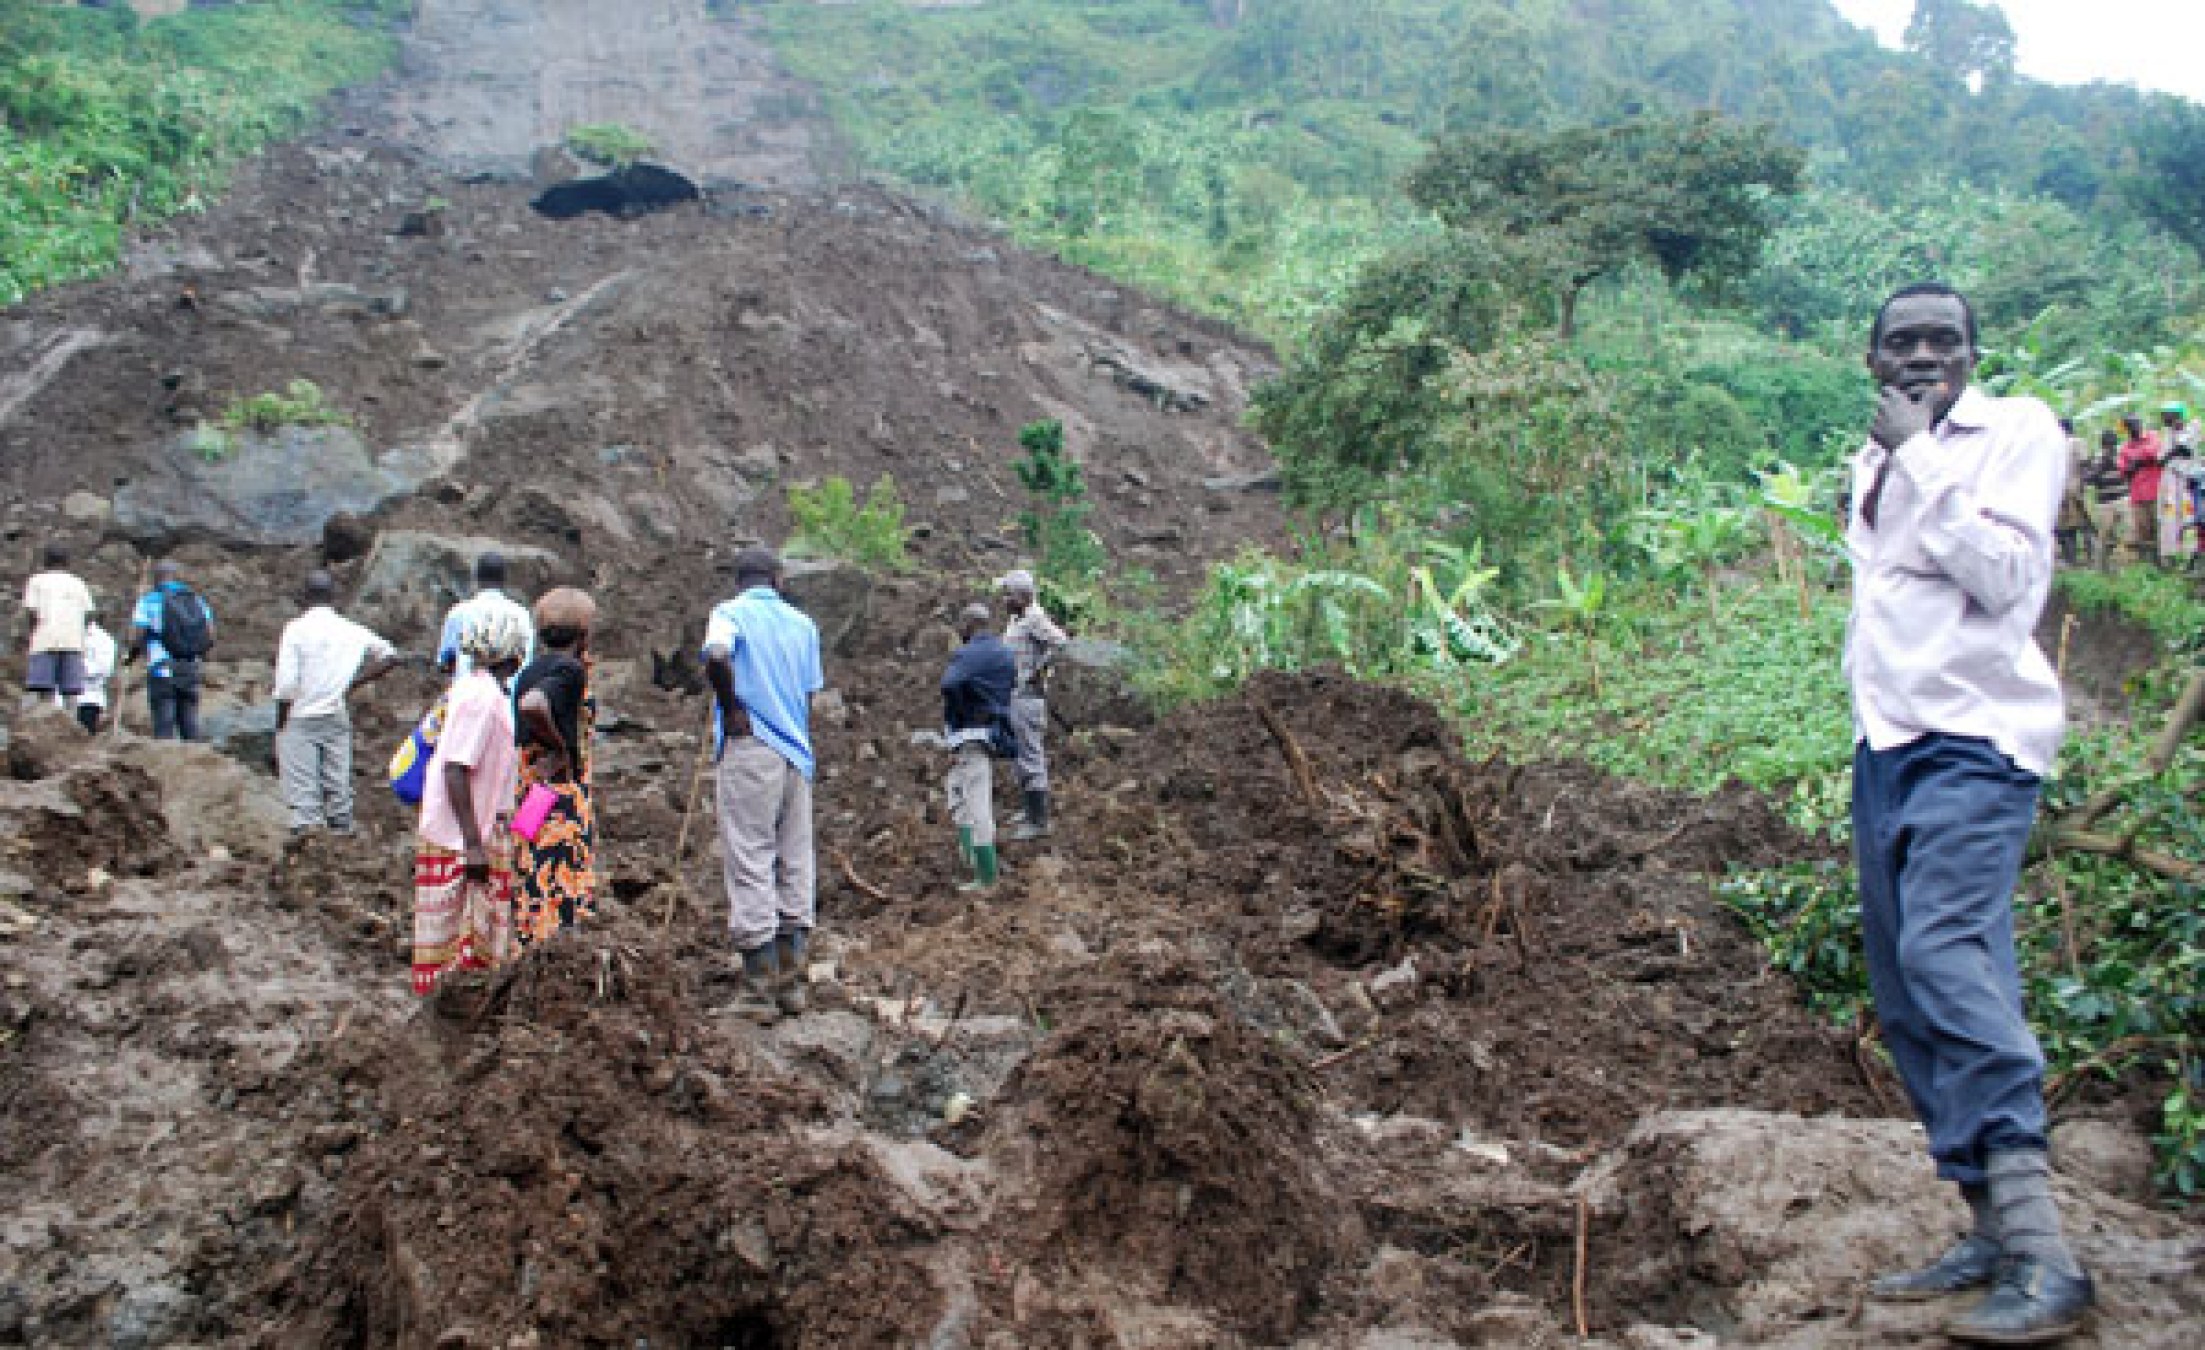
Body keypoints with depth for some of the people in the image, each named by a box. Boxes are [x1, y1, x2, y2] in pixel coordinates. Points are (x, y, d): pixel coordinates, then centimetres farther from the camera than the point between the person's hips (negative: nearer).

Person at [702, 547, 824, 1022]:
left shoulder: (730, 612, -2)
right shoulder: (803, 623, 13)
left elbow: (716, 656, -24)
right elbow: (811, 695, 13)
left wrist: (731, 709, -11)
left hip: (750, 749, -5)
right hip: (798, 755, 5)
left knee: (751, 867, -1)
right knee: (796, 867, 11)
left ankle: (761, 990, 2)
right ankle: (793, 983, 15)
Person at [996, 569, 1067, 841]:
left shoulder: (1034, 618, -17)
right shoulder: (1017, 619, 11)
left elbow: (1059, 642, -29)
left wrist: (1038, 670, -22)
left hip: (1028, 698, -10)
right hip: (1014, 697, 10)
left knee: (1031, 758, -5)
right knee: (1023, 756, 19)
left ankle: (1038, 821, 1)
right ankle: (1033, 811, 31)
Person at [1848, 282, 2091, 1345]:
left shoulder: (2017, 431, -3)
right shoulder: (1873, 458, 18)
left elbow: (2011, 577, -17)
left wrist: (1920, 455, -14)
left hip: (1976, 738, -8)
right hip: (1885, 746, 8)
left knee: (1943, 951, -24)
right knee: (1906, 990, 6)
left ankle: (2044, 1262, -24)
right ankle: (1993, 1234, 15)